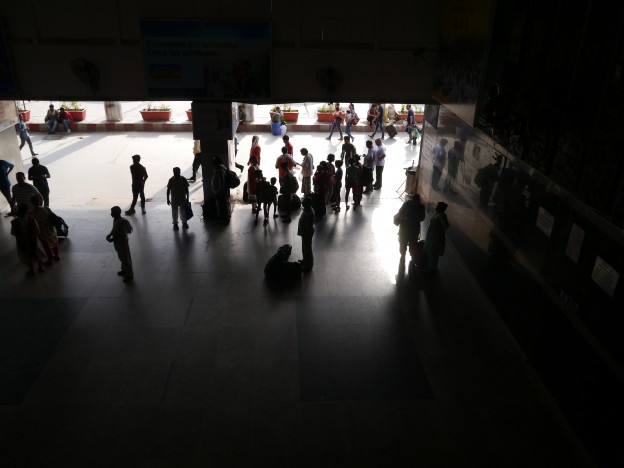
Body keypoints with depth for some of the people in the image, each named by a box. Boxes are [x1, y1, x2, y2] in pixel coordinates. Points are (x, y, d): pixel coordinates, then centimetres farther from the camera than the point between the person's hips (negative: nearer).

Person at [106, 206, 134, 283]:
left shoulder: (122, 222, -29)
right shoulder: (115, 220, -2)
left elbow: (123, 235, -27)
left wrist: (113, 239, -25)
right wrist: (109, 235, -1)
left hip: (122, 242, -9)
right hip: (117, 242, 9)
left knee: (125, 259, 5)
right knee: (121, 257, 25)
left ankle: (130, 275, 19)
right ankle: (124, 270, 45)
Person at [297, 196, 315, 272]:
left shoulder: (309, 213, -32)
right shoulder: (307, 209, -2)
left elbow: (309, 227, -28)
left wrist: (306, 236, -21)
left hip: (307, 233, -10)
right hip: (305, 232, 10)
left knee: (307, 249, 6)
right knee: (304, 247, 26)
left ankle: (308, 265, 22)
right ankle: (305, 260, 46)